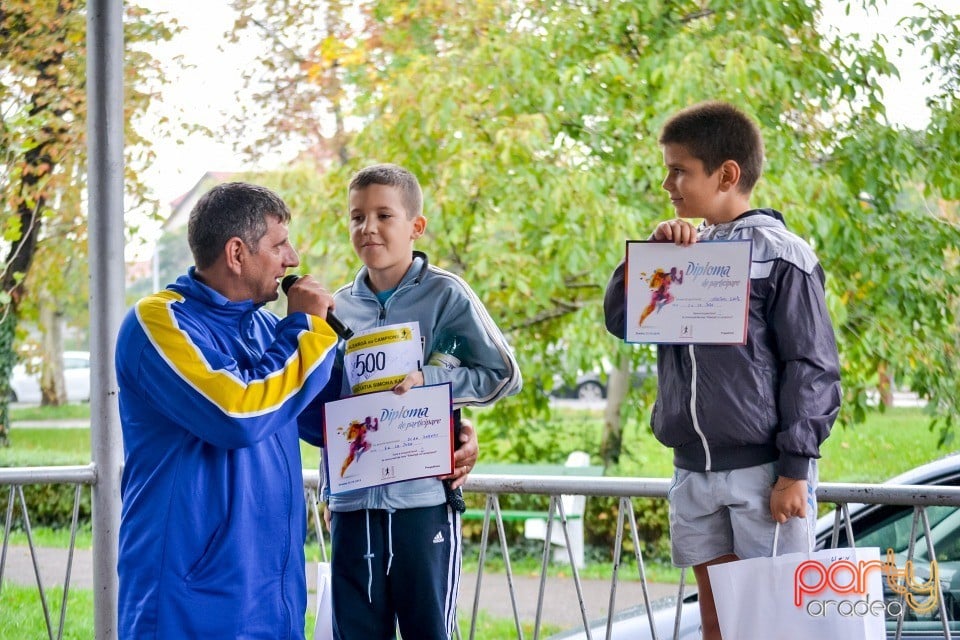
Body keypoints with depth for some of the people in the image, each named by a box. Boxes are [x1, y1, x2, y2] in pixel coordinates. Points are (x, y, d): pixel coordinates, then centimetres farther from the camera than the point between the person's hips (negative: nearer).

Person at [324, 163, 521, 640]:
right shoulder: (339, 306, 11)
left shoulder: (445, 295, -3)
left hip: (424, 494, -4)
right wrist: (330, 489, 15)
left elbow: (503, 376, -5)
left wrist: (426, 381, -18)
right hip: (354, 499, 4)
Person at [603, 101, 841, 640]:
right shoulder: (687, 252, 11)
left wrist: (796, 470, -14)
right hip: (695, 473, 6)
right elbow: (620, 319, 9)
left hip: (764, 472, -6)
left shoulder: (780, 256, -8)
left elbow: (811, 369, -10)